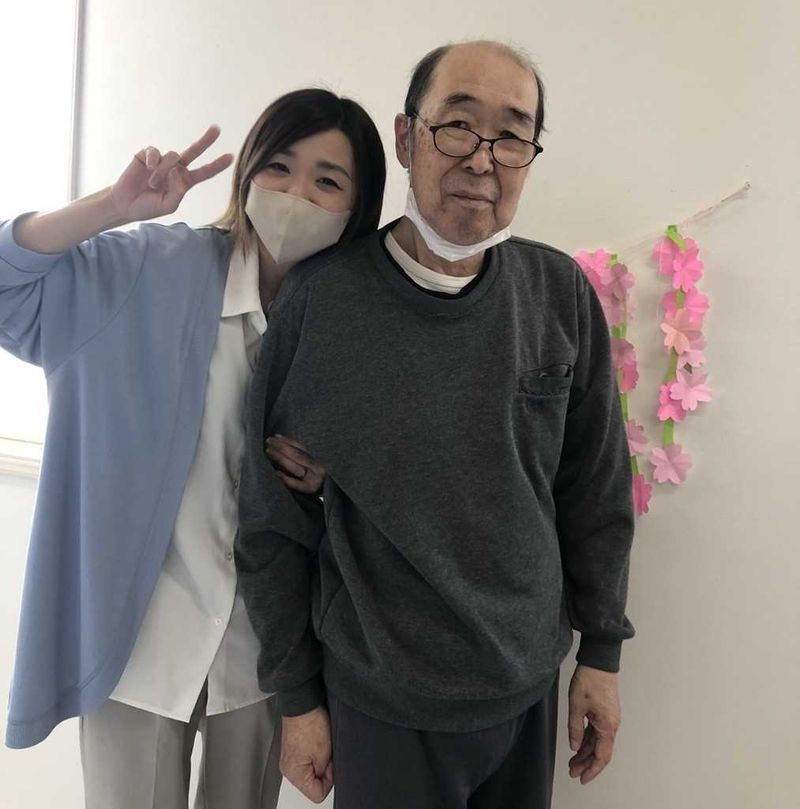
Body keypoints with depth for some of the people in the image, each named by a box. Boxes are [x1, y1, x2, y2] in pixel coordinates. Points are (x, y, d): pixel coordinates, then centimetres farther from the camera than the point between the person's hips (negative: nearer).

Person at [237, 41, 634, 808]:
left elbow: (596, 488, 1)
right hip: (379, 702, -2)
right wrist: (297, 695, -3)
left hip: (529, 686, 3)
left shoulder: (561, 293, -7)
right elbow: (273, 517, -8)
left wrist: (602, 651, 4)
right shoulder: (321, 297, -14)